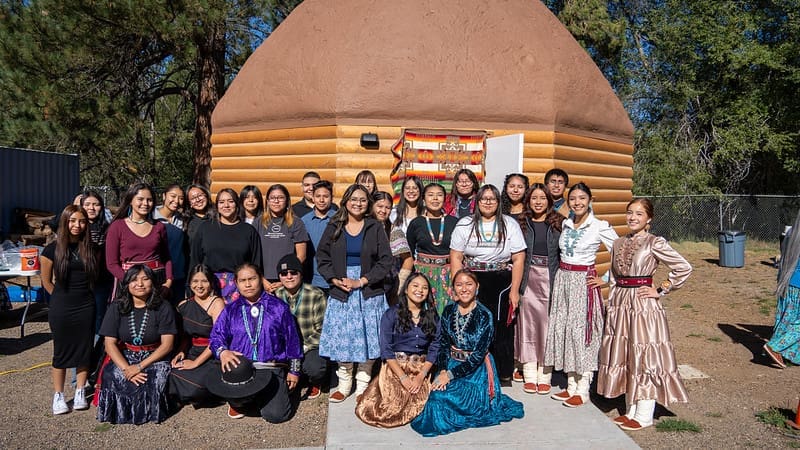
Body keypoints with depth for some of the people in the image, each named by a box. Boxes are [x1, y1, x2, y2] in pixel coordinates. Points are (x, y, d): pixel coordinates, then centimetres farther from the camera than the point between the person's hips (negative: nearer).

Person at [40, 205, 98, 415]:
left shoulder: (90, 248, 1)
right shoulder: (53, 249, -6)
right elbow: (46, 282, 3)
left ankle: (80, 392, 22)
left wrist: (83, 293, 8)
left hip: (86, 306, 2)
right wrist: (63, 297, 5)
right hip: (61, 308, -2)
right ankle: (58, 395, 18)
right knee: (62, 350, 6)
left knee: (84, 349, 8)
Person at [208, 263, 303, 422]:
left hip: (271, 369, -1)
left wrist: (294, 370, 11)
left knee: (276, 415, -19)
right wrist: (222, 351, -19)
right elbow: (216, 336, 4)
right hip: (238, 367, 1)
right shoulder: (230, 310, 15)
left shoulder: (279, 307, 9)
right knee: (214, 381, -33)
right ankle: (239, 401, 5)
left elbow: (292, 340, 12)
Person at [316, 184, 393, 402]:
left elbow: (385, 261, -3)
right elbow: (322, 257, 6)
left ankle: (363, 385, 14)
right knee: (342, 339, 3)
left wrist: (362, 281, -10)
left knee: (367, 339, 0)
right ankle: (344, 385, 18)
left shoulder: (375, 228, 2)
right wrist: (335, 280, -8)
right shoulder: (334, 228, 7)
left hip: (369, 292, -1)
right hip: (340, 291, 1)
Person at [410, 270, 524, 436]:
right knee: (437, 392, -20)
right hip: (452, 363, 4)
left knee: (442, 397, -20)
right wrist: (442, 371, -14)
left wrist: (450, 375, -18)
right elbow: (443, 344, 3)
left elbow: (478, 355, -15)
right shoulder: (449, 310, 1)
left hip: (477, 368, -4)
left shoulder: (485, 315, -14)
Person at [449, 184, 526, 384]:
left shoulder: (510, 224, 3)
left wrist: (514, 290, -4)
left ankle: (504, 375, 20)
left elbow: (518, 259, 1)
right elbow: (456, 258, 3)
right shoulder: (465, 224, 4)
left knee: (502, 329, 4)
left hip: (502, 285, 0)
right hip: (472, 283, 0)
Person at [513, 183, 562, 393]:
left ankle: (544, 375, 12)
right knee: (528, 322, 4)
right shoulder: (522, 223, 6)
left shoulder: (558, 223, 4)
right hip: (528, 278, 1)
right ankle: (529, 374, 14)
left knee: (548, 323, 1)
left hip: (550, 278, -1)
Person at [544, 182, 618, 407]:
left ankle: (583, 390, 7)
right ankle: (571, 386, 18)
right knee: (562, 328, 7)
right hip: (562, 278, 6)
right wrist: (563, 272, 13)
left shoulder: (600, 226, -8)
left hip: (584, 281, -6)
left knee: (582, 331, -3)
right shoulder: (565, 224, 8)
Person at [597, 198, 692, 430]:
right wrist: (611, 307, 12)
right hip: (620, 305, 6)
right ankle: (631, 411, 24)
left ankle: (644, 416, 11)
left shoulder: (655, 243, -8)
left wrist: (660, 291, -10)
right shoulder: (618, 243, 9)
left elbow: (684, 268, -12)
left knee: (644, 357, 0)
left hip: (644, 305, -6)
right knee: (624, 357, 11)